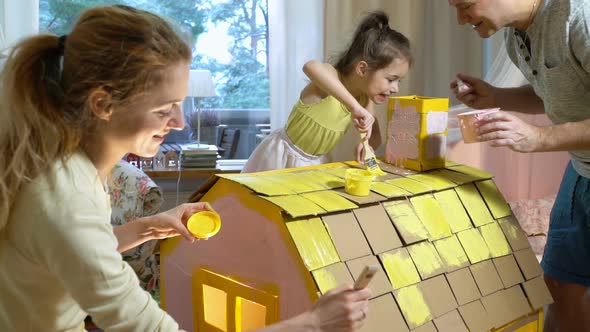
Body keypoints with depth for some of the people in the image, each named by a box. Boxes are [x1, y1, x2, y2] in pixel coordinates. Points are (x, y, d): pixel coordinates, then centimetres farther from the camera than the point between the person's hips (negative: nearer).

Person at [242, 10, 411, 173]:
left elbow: (375, 138, 0)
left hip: (315, 163, 6)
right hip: (282, 159, -6)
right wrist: (354, 107, -59)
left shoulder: (365, 98, -10)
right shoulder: (331, 81, -31)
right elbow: (312, 67, -55)